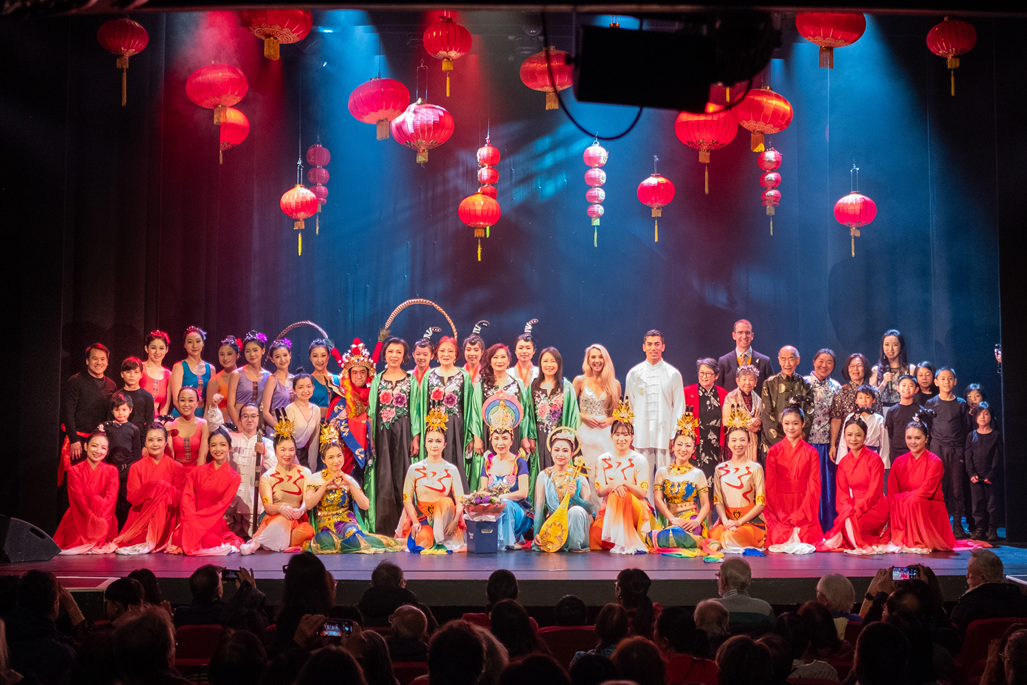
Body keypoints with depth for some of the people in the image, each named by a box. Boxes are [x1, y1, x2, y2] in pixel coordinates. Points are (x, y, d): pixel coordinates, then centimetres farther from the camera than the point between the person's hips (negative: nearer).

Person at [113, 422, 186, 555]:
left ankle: (150, 543, -35)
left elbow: (179, 498, -1)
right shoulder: (136, 468, 11)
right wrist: (152, 487, -17)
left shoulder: (177, 468, 9)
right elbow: (132, 498, -2)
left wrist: (163, 487, -19)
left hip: (166, 518, 0)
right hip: (140, 516, 0)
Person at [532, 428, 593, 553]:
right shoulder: (544, 476, 0)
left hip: (574, 525, -1)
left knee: (576, 511, -34)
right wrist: (536, 533, -16)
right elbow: (539, 507, -4)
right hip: (552, 523, 1)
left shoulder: (578, 477, -5)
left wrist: (575, 497, -27)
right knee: (540, 546, -29)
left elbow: (590, 508, -10)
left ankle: (575, 546, -14)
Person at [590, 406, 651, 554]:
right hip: (608, 510, 1)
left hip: (634, 511, -1)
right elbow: (599, 491, 1)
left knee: (621, 496, -38)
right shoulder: (603, 460, 8)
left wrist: (623, 482, -23)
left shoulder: (640, 461, 1)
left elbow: (643, 492, -6)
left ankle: (624, 542, -28)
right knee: (594, 539, -30)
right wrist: (612, 486, -22)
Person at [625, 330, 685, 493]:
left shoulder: (673, 374, 6)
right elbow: (629, 407, 11)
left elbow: (679, 407, 5)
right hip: (642, 435, 1)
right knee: (644, 480, 0)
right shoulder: (633, 374, 9)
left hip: (665, 435, -1)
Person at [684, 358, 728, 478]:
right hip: (696, 447, -2)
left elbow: (726, 422, 15)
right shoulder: (688, 392, 2)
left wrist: (723, 447, 8)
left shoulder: (723, 394, 9)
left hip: (716, 448, 2)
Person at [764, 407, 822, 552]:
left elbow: (813, 487, 0)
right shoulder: (774, 452, 5)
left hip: (804, 507, 0)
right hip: (779, 507, 0)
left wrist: (799, 515, -11)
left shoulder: (811, 452, 4)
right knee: (780, 539, -21)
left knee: (807, 541, -19)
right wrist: (782, 515, -10)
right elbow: (771, 486, 2)